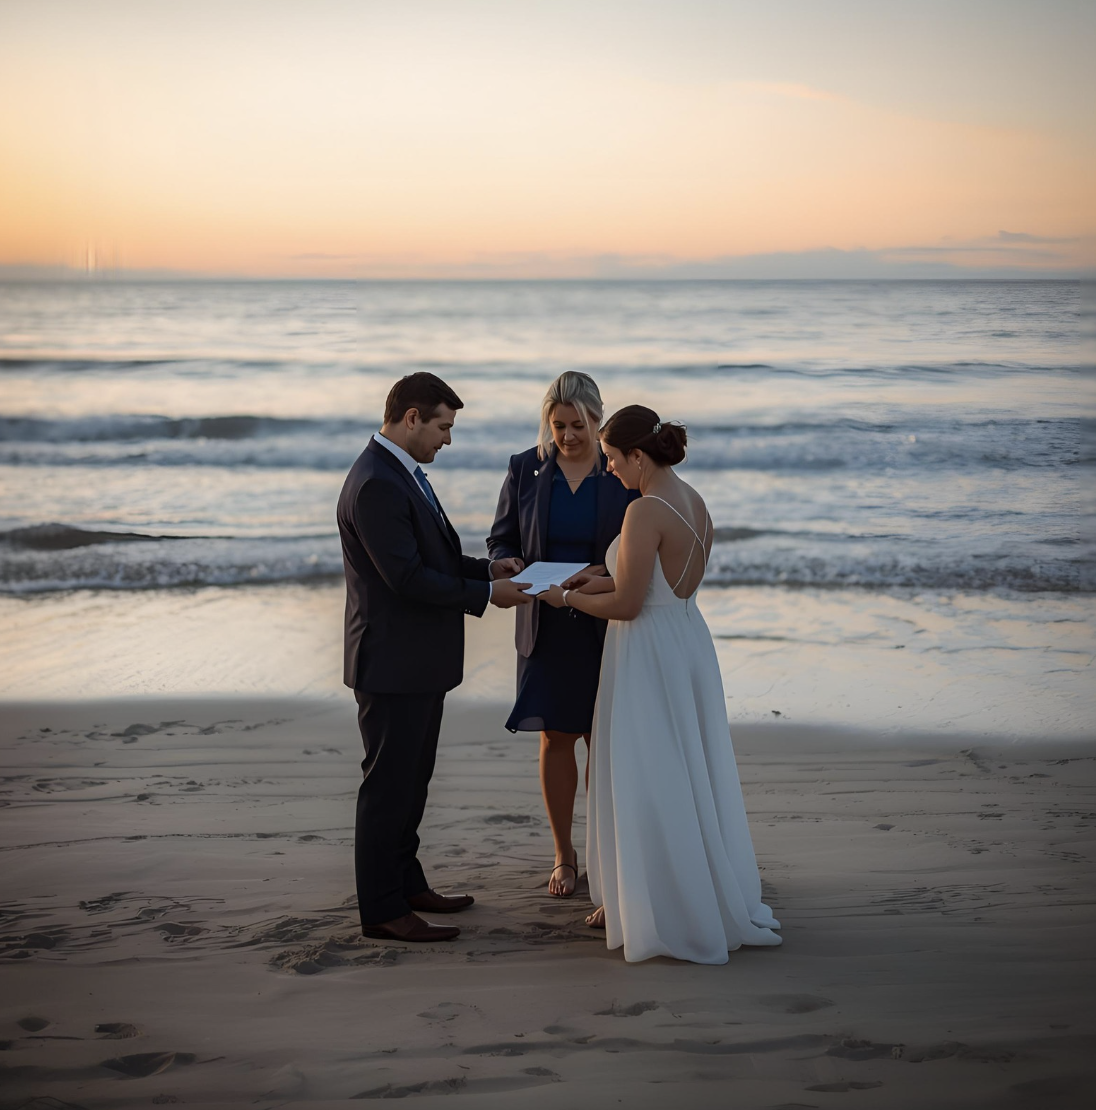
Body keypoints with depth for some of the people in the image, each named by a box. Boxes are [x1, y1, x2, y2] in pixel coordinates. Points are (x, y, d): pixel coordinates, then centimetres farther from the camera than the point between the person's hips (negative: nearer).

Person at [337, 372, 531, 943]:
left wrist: (487, 567, 6)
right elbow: (408, 577, -24)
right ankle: (382, 910, 9)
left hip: (419, 660, 10)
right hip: (393, 661, -10)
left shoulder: (403, 473, 12)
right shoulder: (376, 485, -21)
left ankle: (405, 883, 33)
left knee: (412, 778, 20)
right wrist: (487, 594, -17)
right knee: (389, 784, -1)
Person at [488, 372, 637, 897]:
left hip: (606, 626, -1)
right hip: (545, 624, 2)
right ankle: (564, 855, 19)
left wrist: (608, 571, -19)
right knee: (555, 738, 6)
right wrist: (511, 571, -15)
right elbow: (500, 540, 7)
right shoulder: (525, 469, 1)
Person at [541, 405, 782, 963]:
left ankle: (657, 907, 15)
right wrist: (603, 580, 13)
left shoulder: (646, 512, -21)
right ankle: (708, 897, 29)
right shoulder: (694, 502, 6)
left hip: (649, 654, -9)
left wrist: (567, 598, -6)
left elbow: (627, 605, -21)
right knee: (688, 774, 18)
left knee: (644, 780, 4)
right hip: (688, 641, 9)